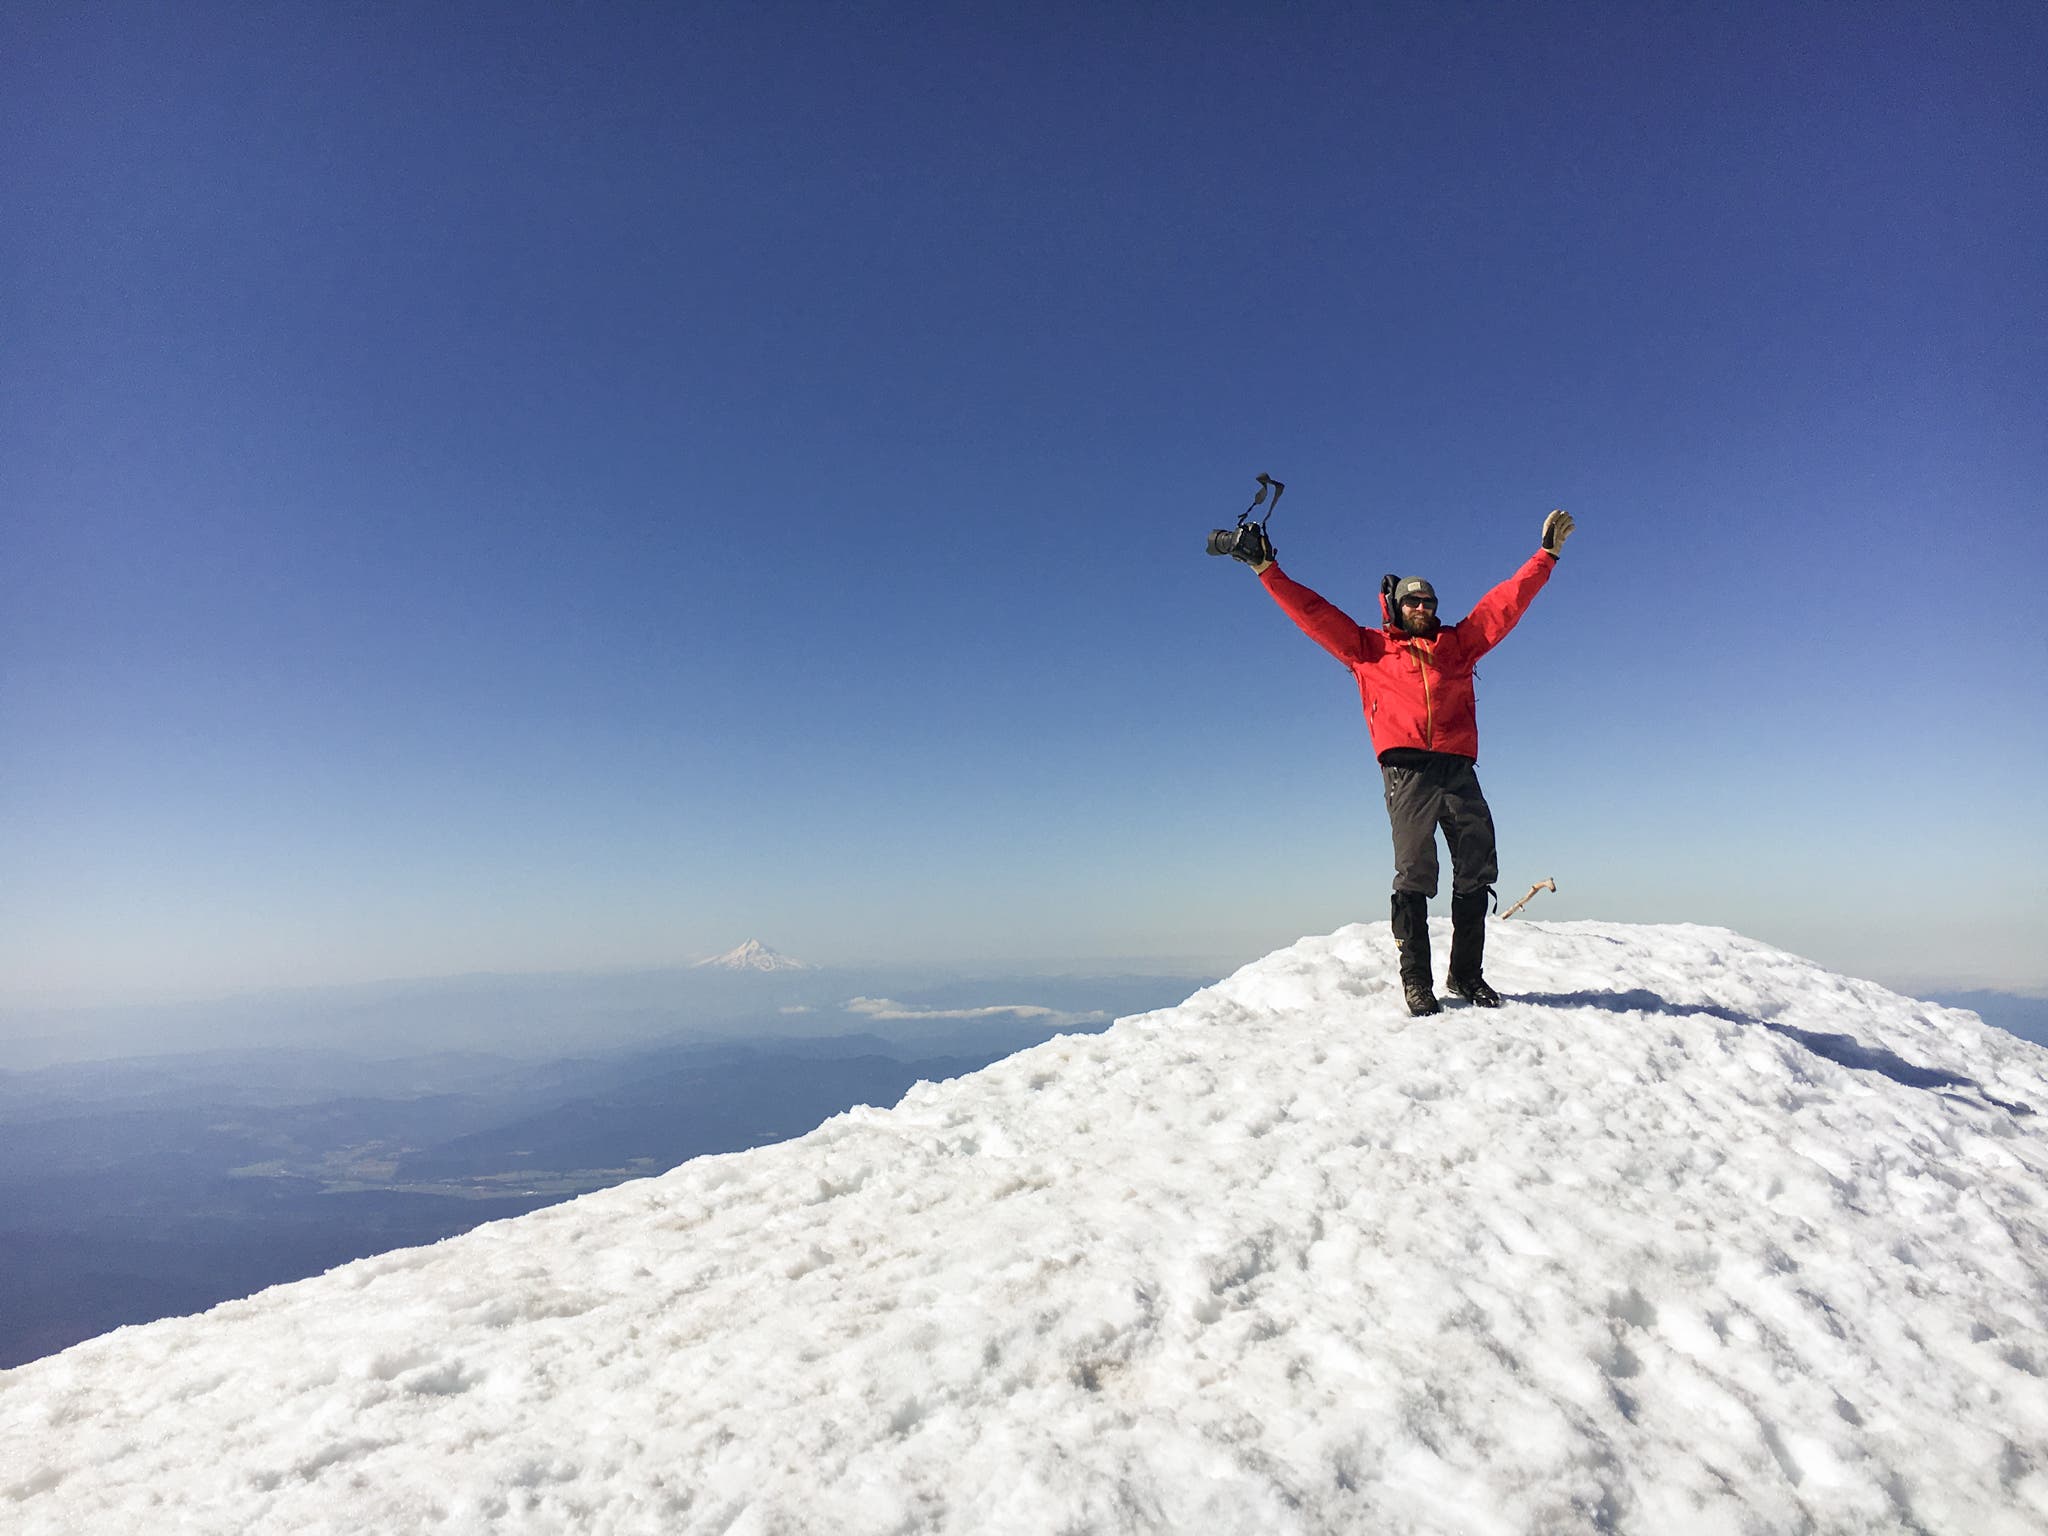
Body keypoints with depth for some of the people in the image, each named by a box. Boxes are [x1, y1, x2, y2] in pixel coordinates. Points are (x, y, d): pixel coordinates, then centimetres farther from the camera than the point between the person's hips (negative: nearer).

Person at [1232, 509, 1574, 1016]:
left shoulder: (1457, 642, 22)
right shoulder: (1369, 648, 15)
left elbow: (1506, 600, 25)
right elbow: (1313, 612, 11)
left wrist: (1546, 555, 26)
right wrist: (1269, 571, 7)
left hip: (1459, 769, 4)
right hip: (1407, 770, -3)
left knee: (1478, 873, 2)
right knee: (1415, 874, -8)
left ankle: (1467, 973, 13)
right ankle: (1416, 979, -3)